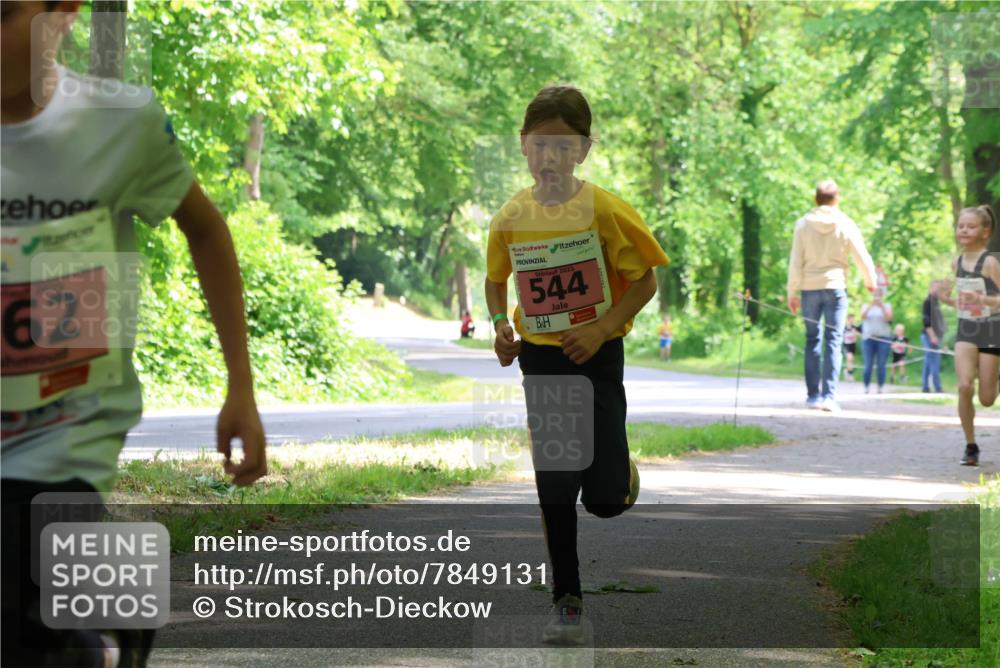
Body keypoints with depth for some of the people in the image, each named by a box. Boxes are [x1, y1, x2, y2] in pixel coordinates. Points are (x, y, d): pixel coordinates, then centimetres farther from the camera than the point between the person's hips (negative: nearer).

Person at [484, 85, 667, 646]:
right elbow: (497, 279, 15)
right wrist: (501, 325, -3)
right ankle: (567, 600, 15)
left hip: (595, 357, -3)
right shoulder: (511, 218, -3)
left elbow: (645, 281, -9)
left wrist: (601, 328, -19)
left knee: (604, 498, -5)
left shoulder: (605, 211, -13)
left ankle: (620, 472, 32)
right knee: (555, 490, 5)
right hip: (540, 359, 3)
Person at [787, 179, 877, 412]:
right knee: (833, 341, 0)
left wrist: (792, 292, 5)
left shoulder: (803, 224, -2)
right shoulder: (846, 225, -3)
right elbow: (863, 257, 2)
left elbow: (795, 262, -2)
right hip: (835, 287, -1)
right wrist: (870, 282, 20)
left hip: (809, 288, 1)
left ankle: (813, 394, 10)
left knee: (812, 340, 10)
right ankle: (829, 395, -9)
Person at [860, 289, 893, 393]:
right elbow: (862, 316, -6)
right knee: (868, 365, -5)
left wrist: (881, 306, -14)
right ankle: (866, 388, -2)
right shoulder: (867, 306, 13)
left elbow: (888, 318, -6)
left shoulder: (887, 306, 11)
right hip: (868, 338, 0)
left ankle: (880, 388, -3)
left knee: (881, 365, -5)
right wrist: (871, 305, -16)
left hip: (883, 338, 0)